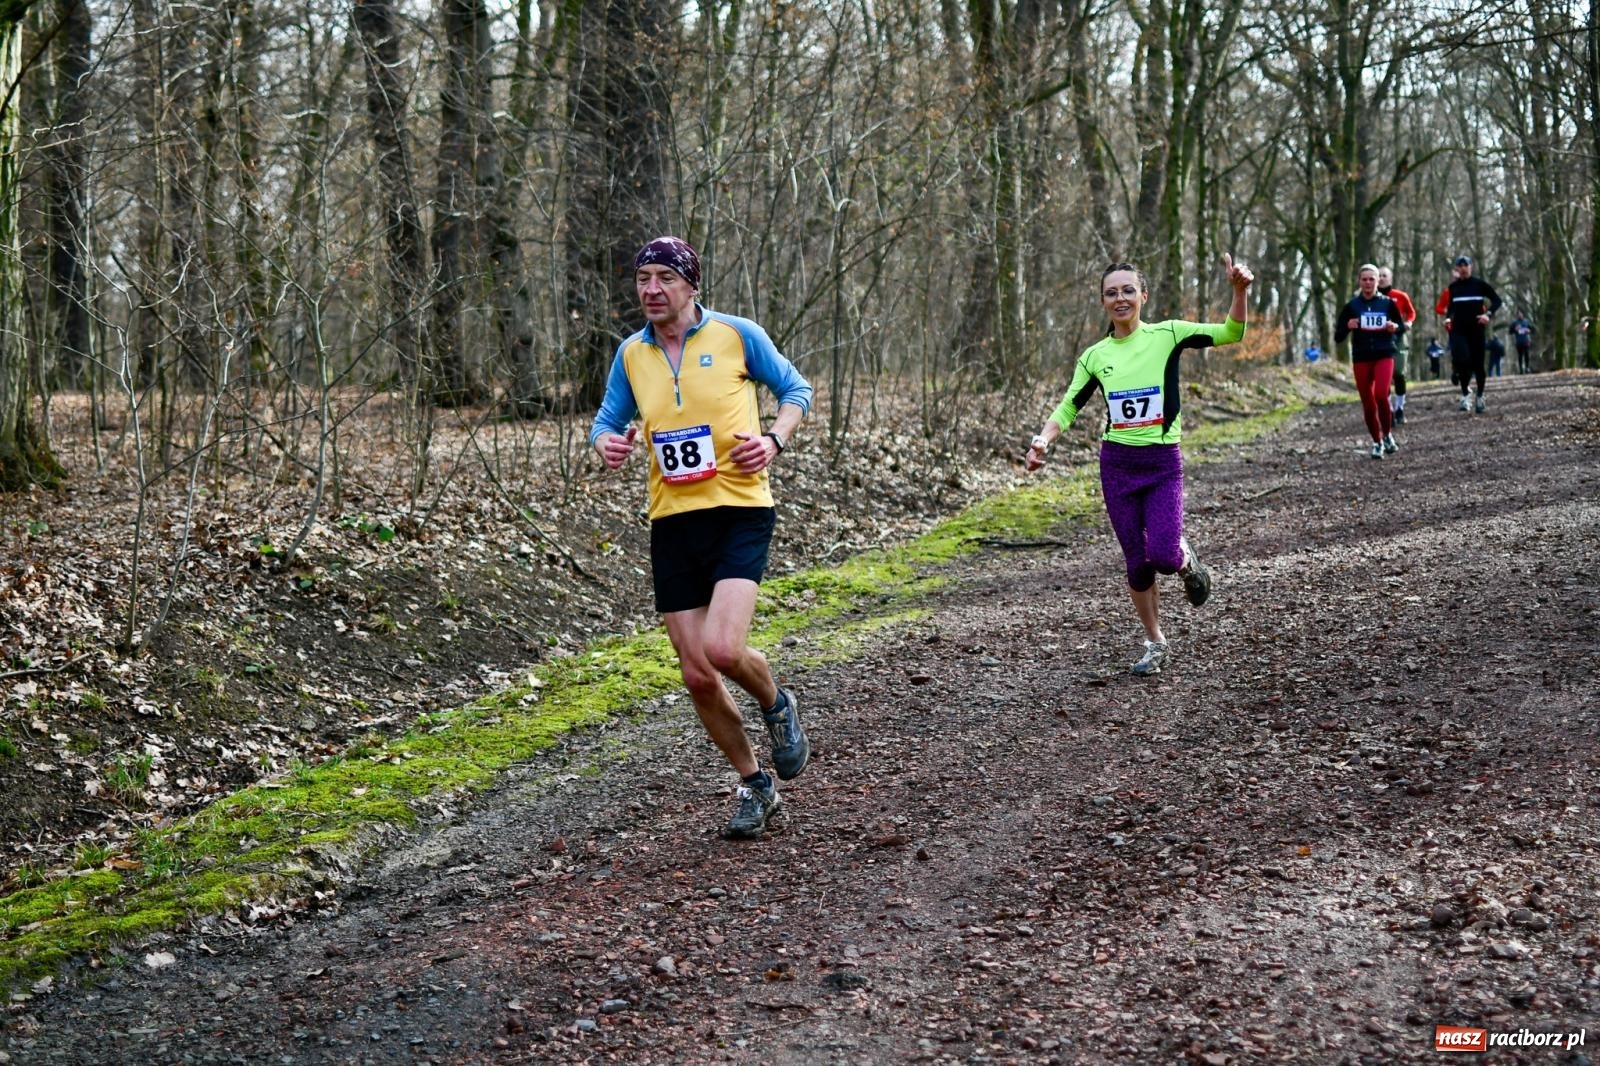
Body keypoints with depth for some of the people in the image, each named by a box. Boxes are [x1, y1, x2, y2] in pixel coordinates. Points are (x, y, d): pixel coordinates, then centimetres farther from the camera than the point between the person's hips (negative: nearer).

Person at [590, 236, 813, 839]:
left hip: (739, 511, -4)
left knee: (722, 650, -23)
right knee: (697, 676, 4)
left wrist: (774, 439, -11)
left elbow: (796, 389, 8)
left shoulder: (736, 334, -1)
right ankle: (755, 785, 25)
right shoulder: (631, 354, 9)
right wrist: (607, 443, -7)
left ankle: (776, 705, 12)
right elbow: (607, 421, 18)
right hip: (672, 522, 4)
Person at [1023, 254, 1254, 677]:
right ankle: (1156, 643, 24)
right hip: (1117, 464, 3)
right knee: (1136, 561, 6)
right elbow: (1068, 408, 9)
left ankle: (1186, 560, 21)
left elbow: (1230, 333, -11)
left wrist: (1239, 291, -28)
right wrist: (1043, 440, -9)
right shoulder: (1095, 356, 4)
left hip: (1163, 462, -3)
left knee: (1163, 555, -17)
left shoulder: (1166, 335, -4)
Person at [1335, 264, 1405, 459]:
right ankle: (1377, 443, 19)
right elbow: (1338, 336, 3)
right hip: (1361, 358, 2)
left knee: (1381, 394, -22)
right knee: (1368, 403, 3)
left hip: (1384, 355, -2)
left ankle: (1388, 435, -1)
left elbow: (1402, 327, 13)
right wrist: (1347, 327, -18)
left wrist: (1395, 327, -9)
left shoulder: (1388, 303, 2)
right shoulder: (1352, 306, 2)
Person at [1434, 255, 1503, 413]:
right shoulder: (1452, 287, 8)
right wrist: (1448, 317, 0)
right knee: (1462, 360, -17)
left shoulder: (1480, 284, -1)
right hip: (1459, 329, 1)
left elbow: (1496, 300, 1)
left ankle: (1480, 397, 18)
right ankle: (1465, 395, -2)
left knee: (1478, 363, 3)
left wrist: (1488, 314, -15)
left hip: (1477, 329, -1)